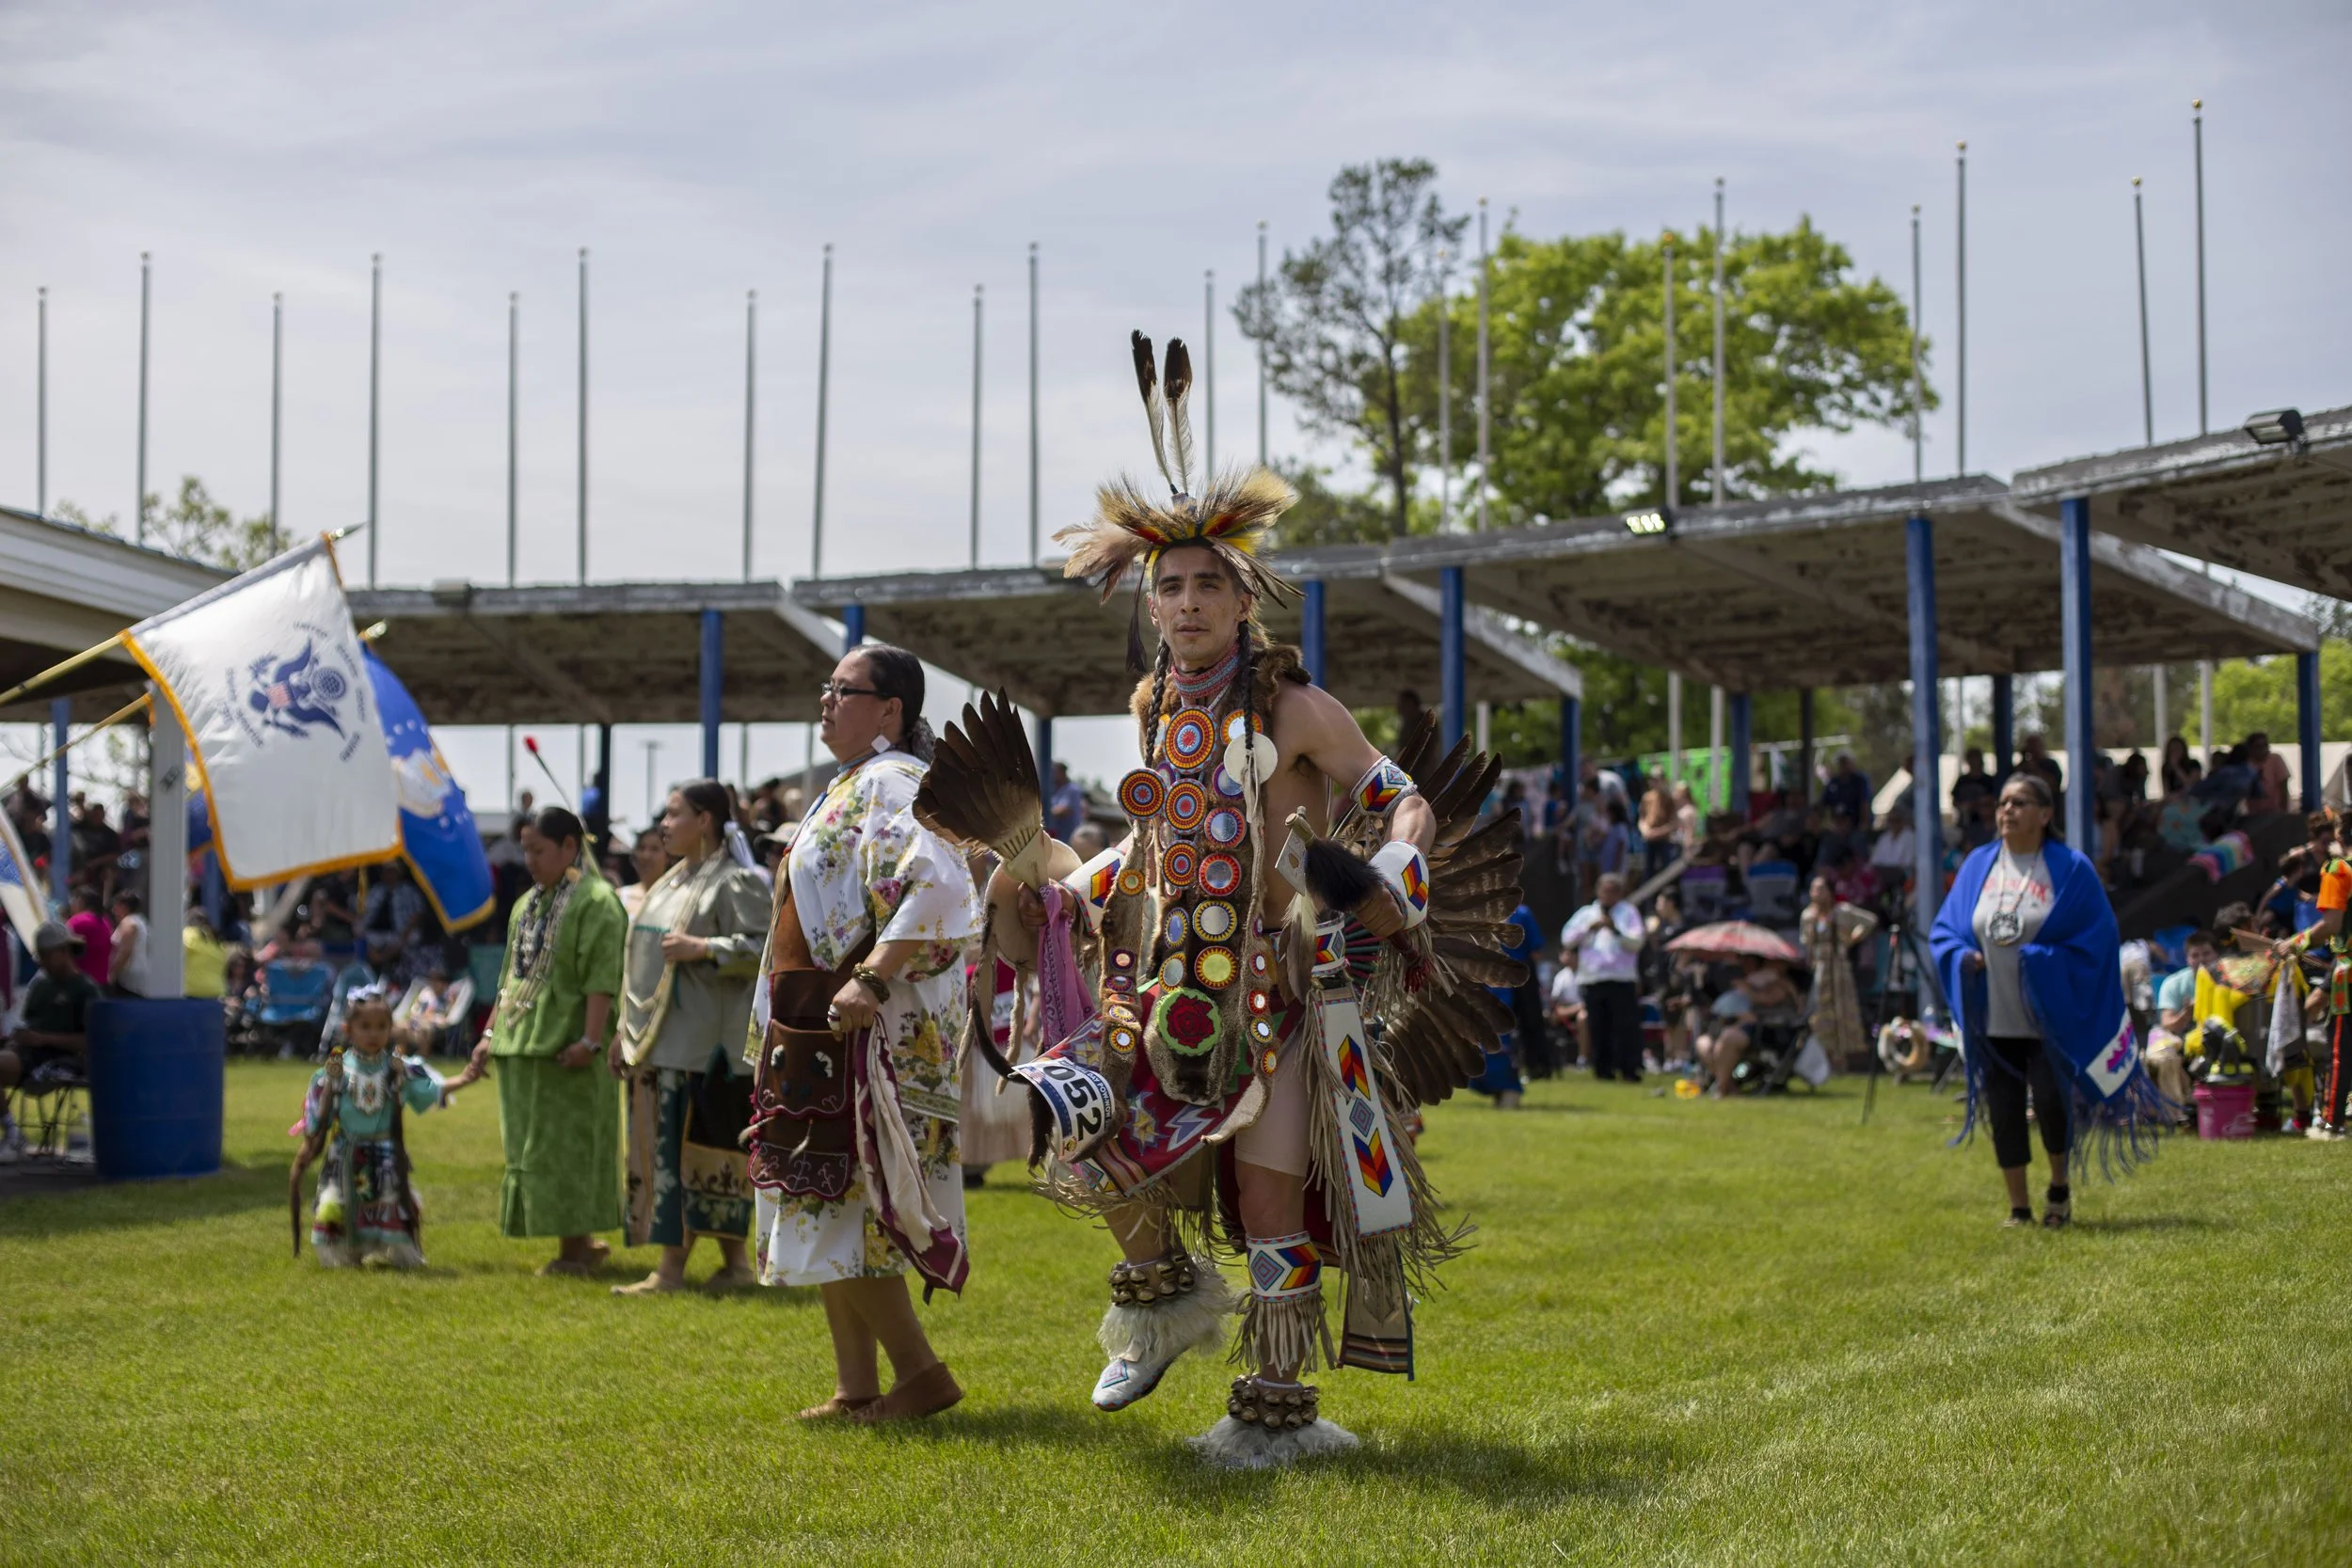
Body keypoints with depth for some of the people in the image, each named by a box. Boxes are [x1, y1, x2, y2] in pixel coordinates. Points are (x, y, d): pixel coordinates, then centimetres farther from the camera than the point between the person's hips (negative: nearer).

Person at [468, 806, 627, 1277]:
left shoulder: (596, 902, -9)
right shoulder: (528, 904, 16)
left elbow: (602, 979, -17)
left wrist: (591, 1041, -24)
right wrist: (492, 1033, 16)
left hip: (565, 1048, -8)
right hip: (521, 1045, 8)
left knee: (563, 1147, -5)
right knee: (531, 1147, 9)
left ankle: (576, 1248, 2)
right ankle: (581, 1243, 16)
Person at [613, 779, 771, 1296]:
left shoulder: (736, 882, -10)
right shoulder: (673, 881, 18)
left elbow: (766, 946, -20)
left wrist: (700, 949, -23)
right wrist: (631, 1029, 20)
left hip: (705, 1043, -9)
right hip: (660, 1040, 9)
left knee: (700, 1149, -7)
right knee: (663, 1149, 6)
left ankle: (734, 1261, 0)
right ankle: (671, 1264, 8)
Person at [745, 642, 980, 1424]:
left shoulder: (893, 782, -13)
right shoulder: (852, 785, 18)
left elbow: (939, 887, -28)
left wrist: (871, 981, -32)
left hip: (865, 1030, -10)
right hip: (818, 1028, 10)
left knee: (838, 1203, -10)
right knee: (826, 1205, 9)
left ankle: (920, 1372, -5)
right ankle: (857, 1389, 12)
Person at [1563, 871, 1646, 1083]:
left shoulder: (1628, 912, 8)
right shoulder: (1586, 914, 16)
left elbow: (1636, 942, -3)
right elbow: (1567, 940, 6)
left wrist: (1615, 930, -16)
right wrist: (1589, 928, -7)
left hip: (1622, 980, -2)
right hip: (1591, 980, 3)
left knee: (1626, 1027, -8)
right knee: (1599, 1029, 3)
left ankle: (1630, 1070, -5)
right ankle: (1603, 1069, 10)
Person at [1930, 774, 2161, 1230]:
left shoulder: (2070, 868, -2)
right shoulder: (1978, 866, 8)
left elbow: (2097, 936, -6)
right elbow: (1944, 930, 11)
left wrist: (2043, 961, -18)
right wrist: (1963, 958, -10)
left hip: (2051, 1016, -3)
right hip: (1993, 1017, 3)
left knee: (2052, 1103, -10)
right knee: (2004, 1112, 3)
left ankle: (2059, 1187, 17)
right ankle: (2018, 1207, 15)